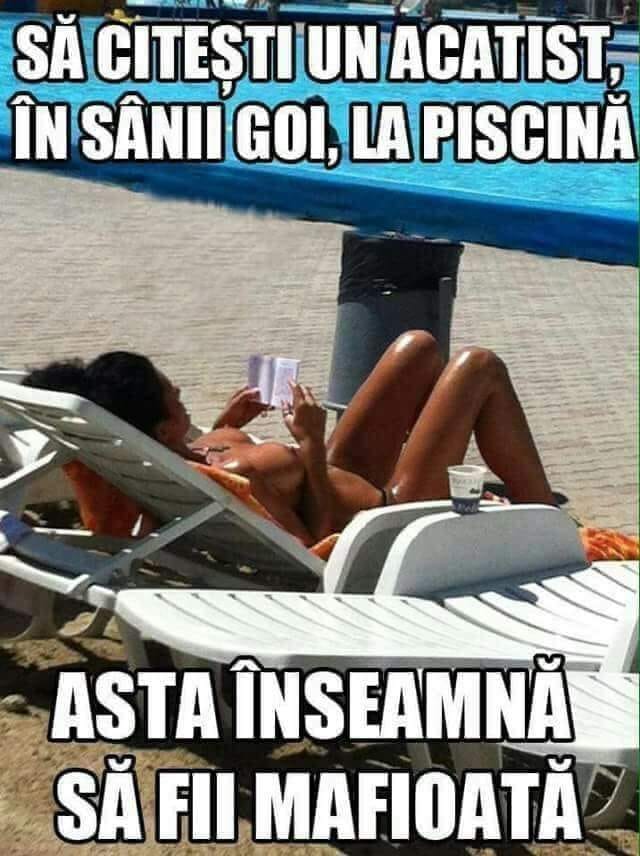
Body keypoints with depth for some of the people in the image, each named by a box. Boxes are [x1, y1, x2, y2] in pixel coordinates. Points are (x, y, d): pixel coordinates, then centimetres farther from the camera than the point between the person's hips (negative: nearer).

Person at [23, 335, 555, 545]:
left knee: (418, 347, 18)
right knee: (480, 367, -3)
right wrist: (313, 450, -31)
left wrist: (226, 422, 1)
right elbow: (321, 544, -33)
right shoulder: (236, 478, -39)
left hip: (341, 478, 9)